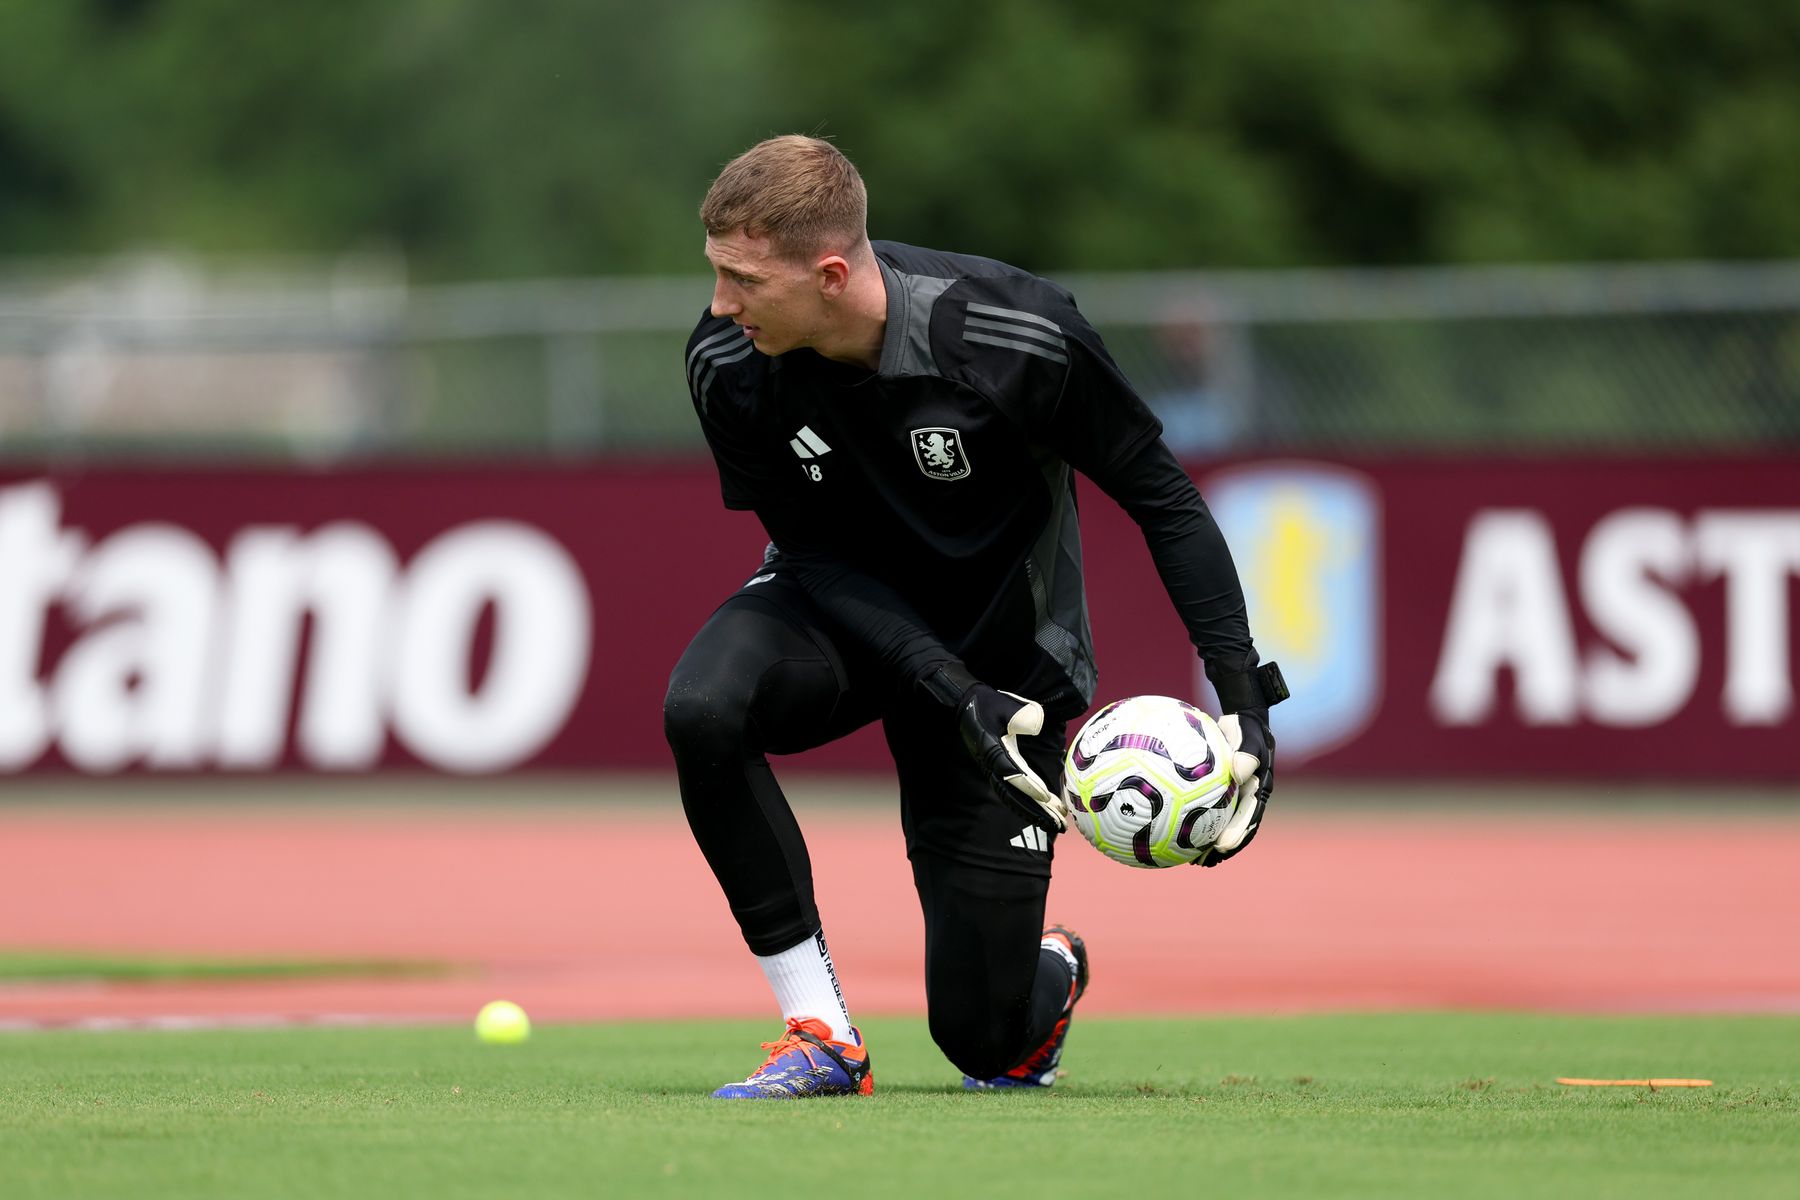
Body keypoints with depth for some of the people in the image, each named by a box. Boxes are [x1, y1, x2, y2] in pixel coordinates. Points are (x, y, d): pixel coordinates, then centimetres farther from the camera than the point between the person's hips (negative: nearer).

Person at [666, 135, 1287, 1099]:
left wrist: (1244, 694, -22)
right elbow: (813, 552, -12)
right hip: (843, 617, 2)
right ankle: (820, 1031, -19)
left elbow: (1159, 494, -16)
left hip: (1006, 650, -2)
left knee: (982, 1035, -4)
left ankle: (1053, 972, 37)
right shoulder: (727, 364, -22)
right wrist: (948, 688, -27)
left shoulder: (1017, 335, -29)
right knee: (701, 706, -35)